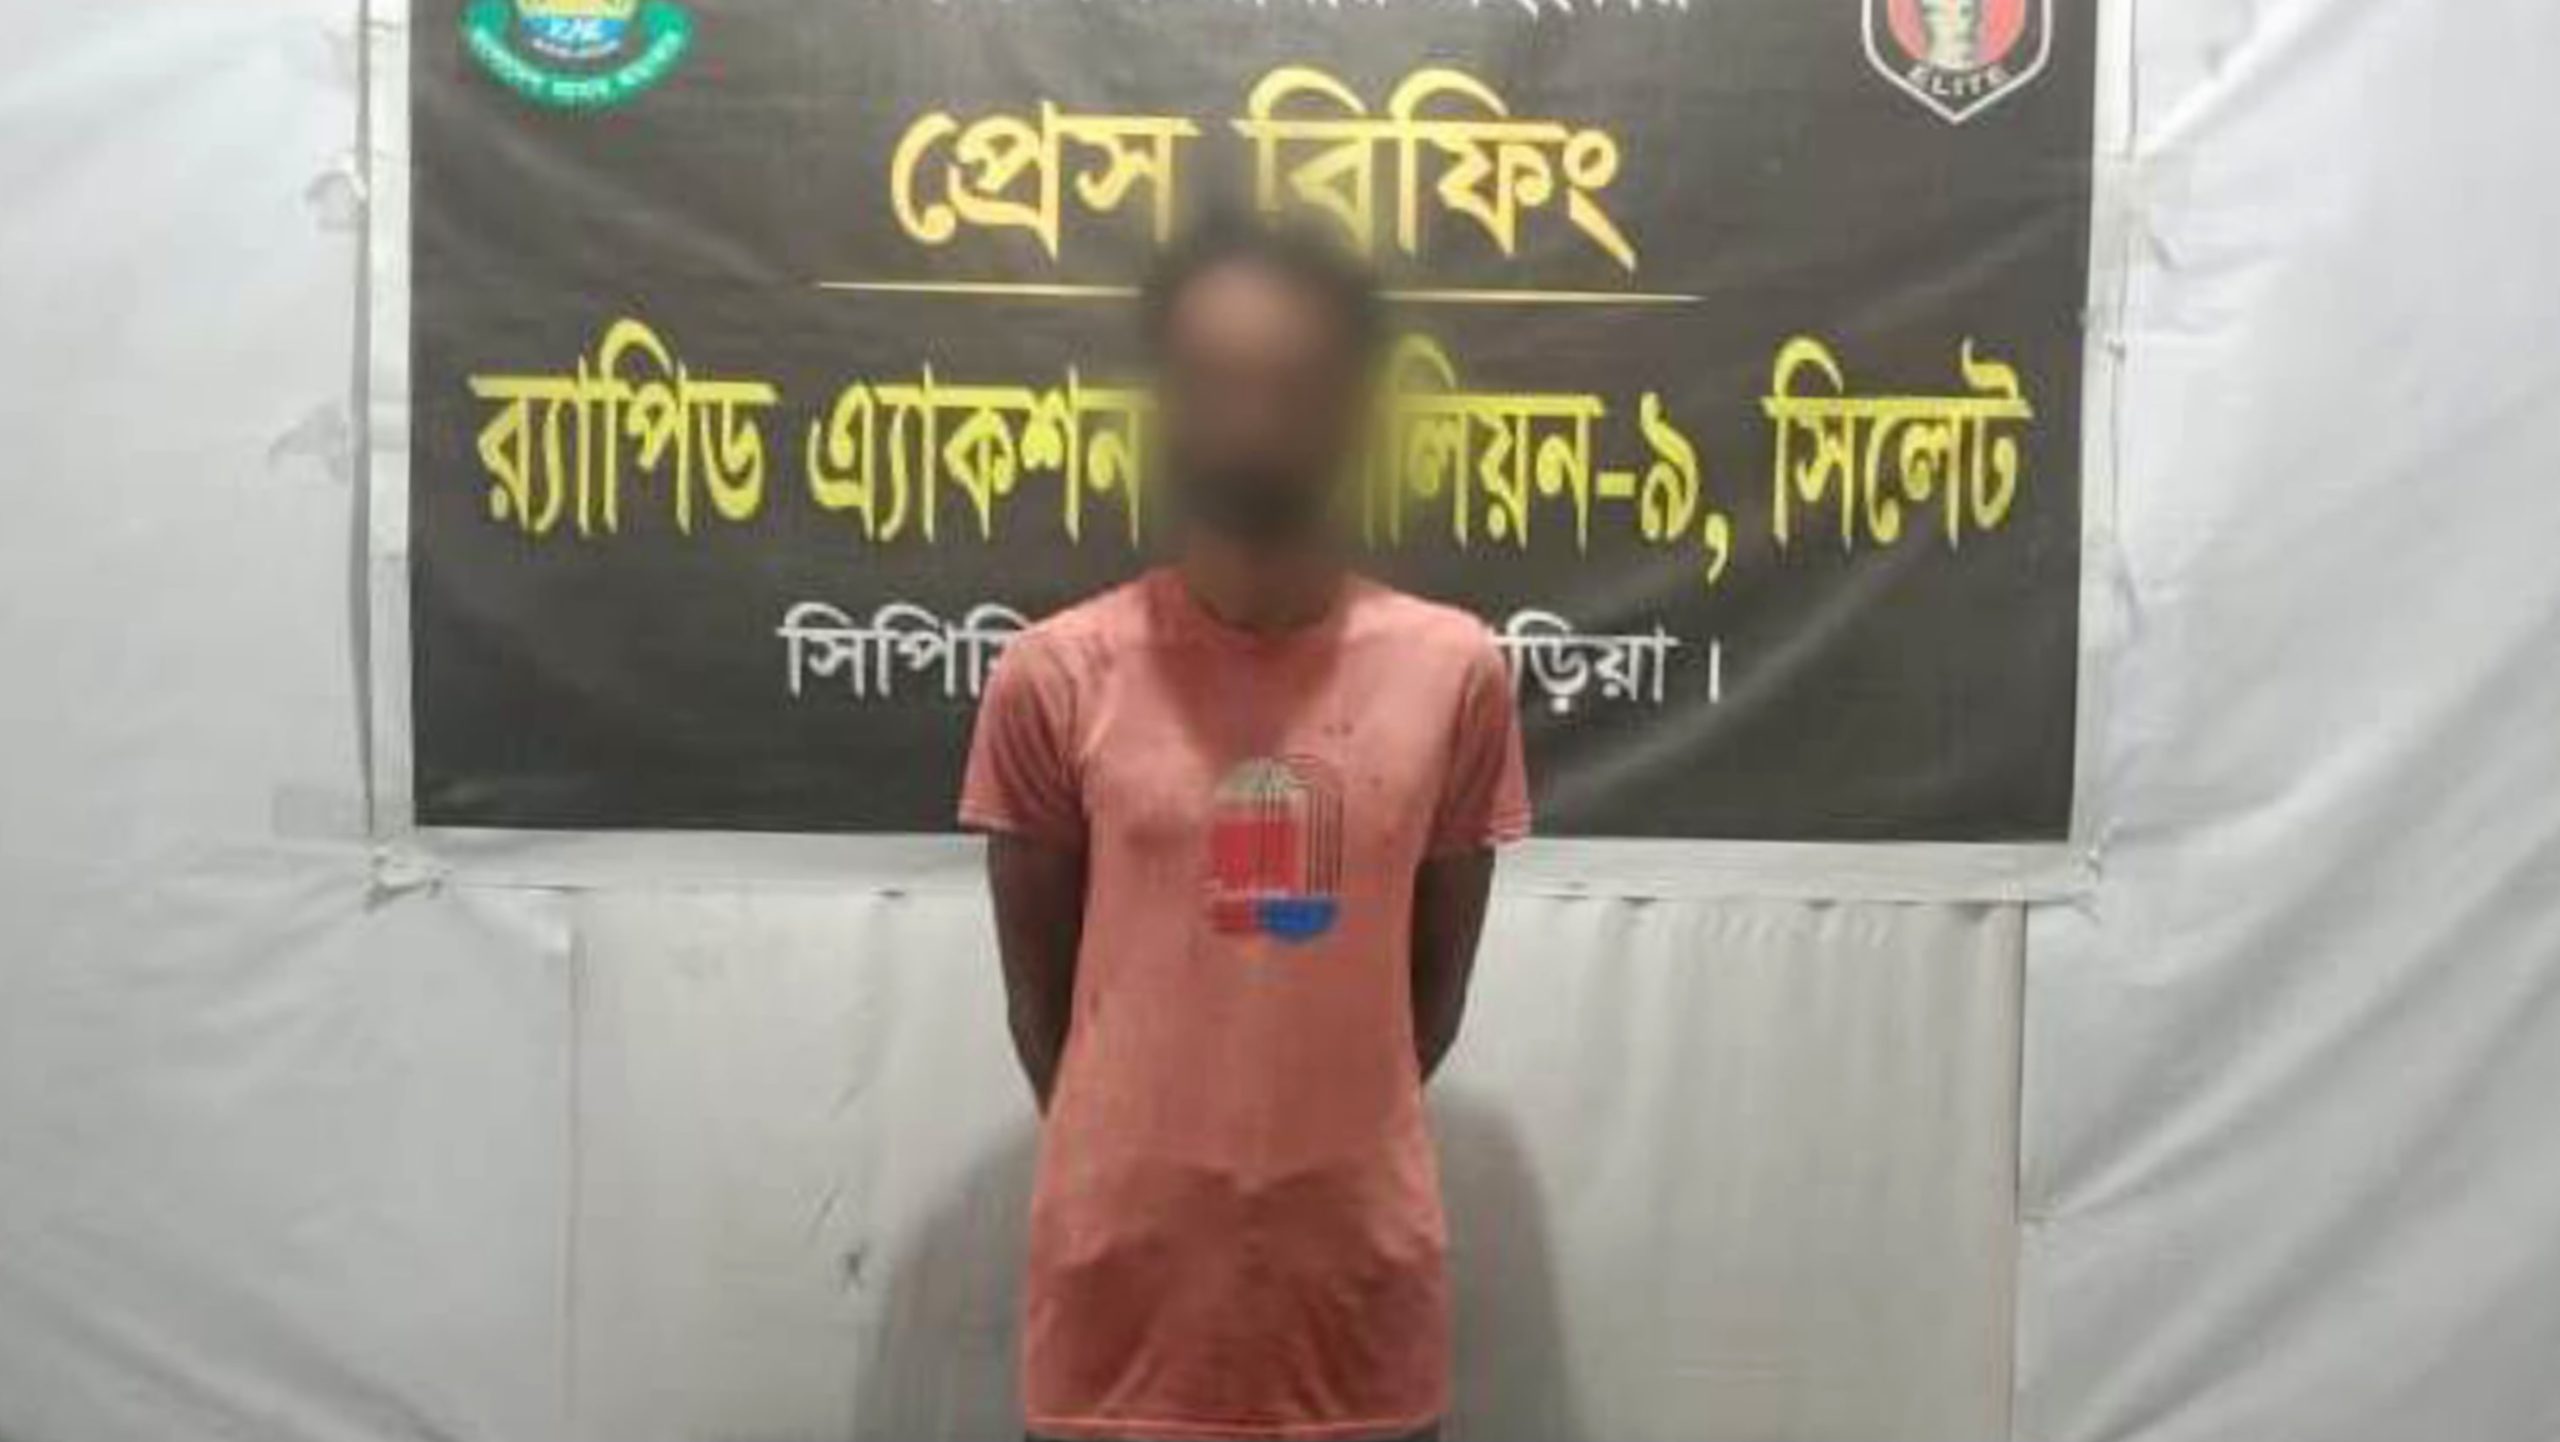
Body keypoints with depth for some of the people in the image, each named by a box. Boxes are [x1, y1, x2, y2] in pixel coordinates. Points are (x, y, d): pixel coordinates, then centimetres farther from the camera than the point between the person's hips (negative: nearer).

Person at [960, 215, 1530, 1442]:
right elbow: (1038, 986, 3)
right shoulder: (1057, 675, -7)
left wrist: (1322, 1151, 10)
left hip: (1358, 1284, 1)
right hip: (1122, 1287, -1)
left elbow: (1436, 982, 5)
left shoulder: (1453, 673, -5)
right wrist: (1138, 1159, 9)